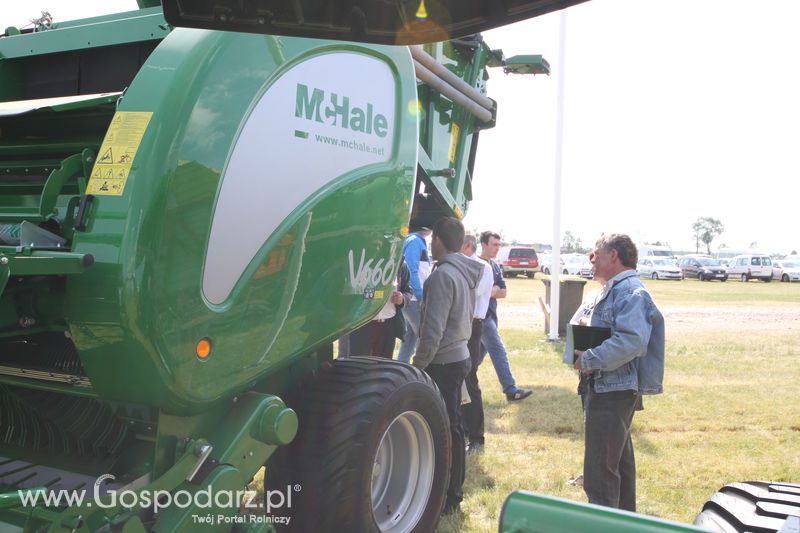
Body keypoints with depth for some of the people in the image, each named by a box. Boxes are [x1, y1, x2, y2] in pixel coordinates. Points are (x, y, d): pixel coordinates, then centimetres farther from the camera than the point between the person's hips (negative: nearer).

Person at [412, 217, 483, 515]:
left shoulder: (443, 275, -20)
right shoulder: (466, 272, 8)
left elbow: (433, 329, -23)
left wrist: (417, 365, -14)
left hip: (443, 362, -9)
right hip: (459, 355, 9)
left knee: (446, 429, -1)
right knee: (451, 427, 17)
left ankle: (449, 497, 9)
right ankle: (453, 490, 28)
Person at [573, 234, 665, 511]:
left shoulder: (630, 292, -19)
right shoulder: (613, 290, 16)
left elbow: (632, 340, -32)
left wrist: (590, 360, -24)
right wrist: (586, 348, 6)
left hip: (613, 392, -11)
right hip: (610, 388, 11)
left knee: (600, 470, -6)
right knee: (619, 460, 23)